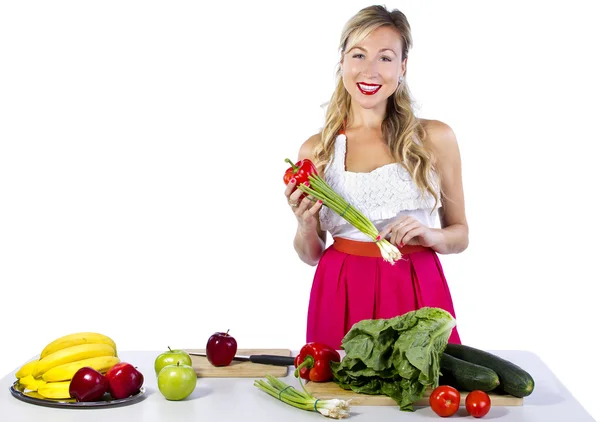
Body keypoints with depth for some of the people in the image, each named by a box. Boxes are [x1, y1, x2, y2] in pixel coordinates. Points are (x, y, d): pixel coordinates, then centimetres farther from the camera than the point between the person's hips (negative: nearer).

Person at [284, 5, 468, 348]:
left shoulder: (435, 138, 0)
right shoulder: (315, 151, 3)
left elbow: (460, 234, 8)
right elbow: (311, 255, 11)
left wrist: (432, 236, -12)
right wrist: (305, 224, -9)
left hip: (417, 293, 0)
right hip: (341, 297, 1)